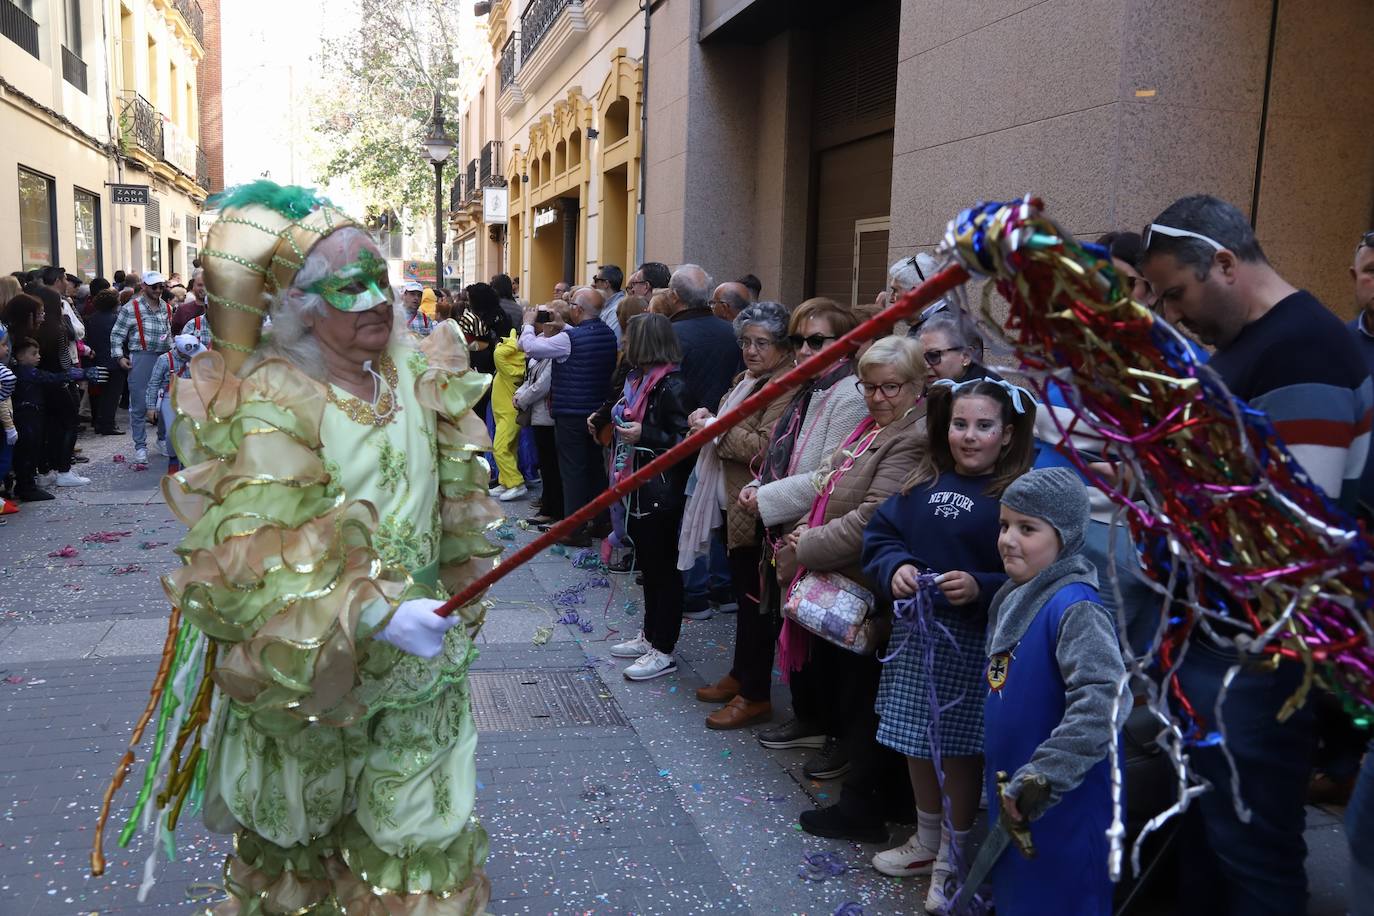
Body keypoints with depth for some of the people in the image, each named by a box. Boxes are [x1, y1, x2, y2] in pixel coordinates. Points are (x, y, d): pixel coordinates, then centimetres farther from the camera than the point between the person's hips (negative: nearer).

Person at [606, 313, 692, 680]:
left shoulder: (672, 386, -17)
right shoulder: (641, 380, 12)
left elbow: (685, 440, -20)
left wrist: (644, 435, -25)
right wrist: (620, 424, 13)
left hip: (661, 494, -10)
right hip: (639, 488, 10)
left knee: (663, 569, 1)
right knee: (648, 566, 18)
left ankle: (663, 651, 10)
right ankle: (650, 636, 31)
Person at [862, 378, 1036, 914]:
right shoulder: (925, 482, 4)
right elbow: (881, 534, 6)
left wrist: (981, 588, -29)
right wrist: (895, 568, -13)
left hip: (972, 643, -6)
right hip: (915, 631, 6)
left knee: (958, 749, 7)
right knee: (917, 743, 18)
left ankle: (952, 859, 29)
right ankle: (926, 840, 40)